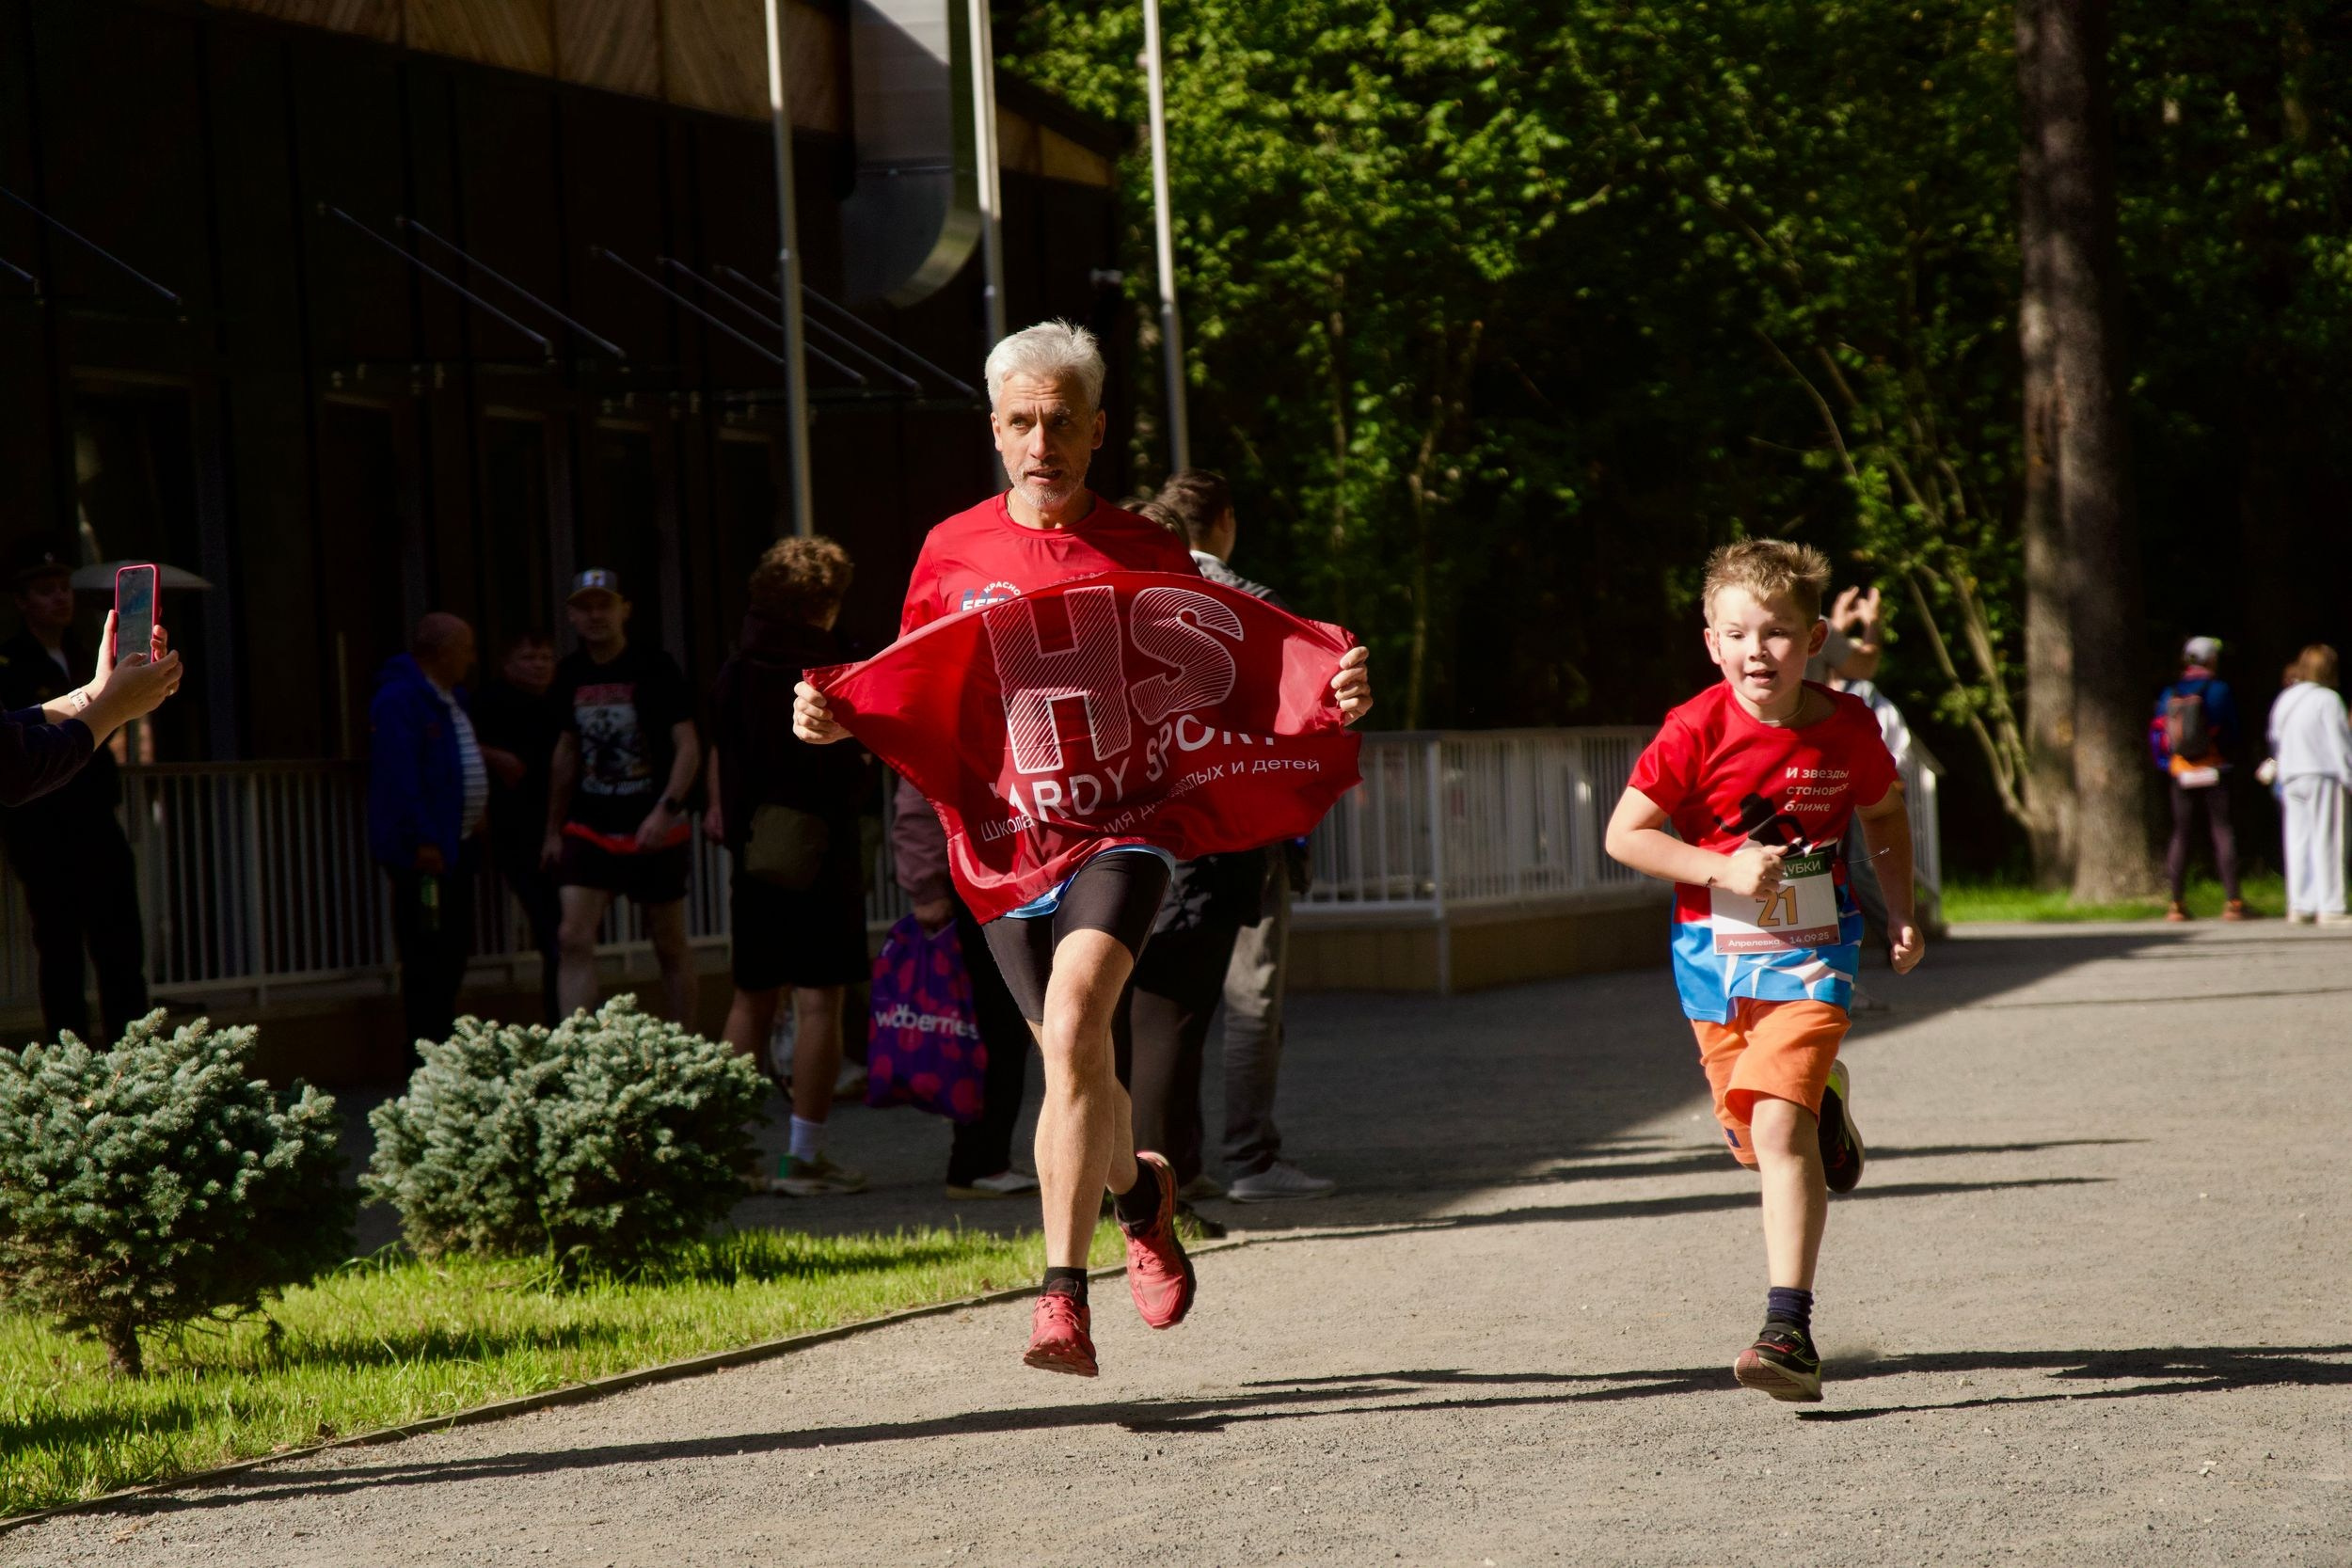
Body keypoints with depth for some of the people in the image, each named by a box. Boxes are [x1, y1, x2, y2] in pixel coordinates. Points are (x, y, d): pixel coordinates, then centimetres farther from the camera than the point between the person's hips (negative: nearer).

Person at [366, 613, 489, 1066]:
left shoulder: (450, 698, 18)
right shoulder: (399, 701, -15)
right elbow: (400, 775, -22)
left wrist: (478, 812, 20)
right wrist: (421, 841, -25)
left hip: (457, 846, 10)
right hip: (425, 853, -10)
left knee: (451, 956, 13)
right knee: (427, 957, -7)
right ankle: (425, 1060, -5)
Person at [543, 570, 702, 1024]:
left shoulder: (655, 669, -7)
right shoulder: (571, 674, 6)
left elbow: (688, 746, -10)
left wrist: (666, 809, -24)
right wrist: (553, 829, 18)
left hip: (654, 832, -3)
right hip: (590, 830, 3)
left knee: (671, 948, 7)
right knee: (573, 939, -12)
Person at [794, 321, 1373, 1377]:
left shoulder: (1149, 555, 4)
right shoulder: (953, 553, 8)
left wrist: (1330, 698, -10)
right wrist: (831, 718, -5)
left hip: (1118, 826, -3)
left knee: (1074, 1025, -25)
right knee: (1073, 1059, 11)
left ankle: (1064, 1297, -25)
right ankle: (1137, 1192, 46)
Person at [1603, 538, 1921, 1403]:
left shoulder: (1848, 728, -6)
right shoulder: (1696, 732, -12)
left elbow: (1884, 815, 14)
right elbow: (1624, 834, -9)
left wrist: (1902, 911, 7)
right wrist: (1725, 870, -20)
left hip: (1808, 951, -2)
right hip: (1715, 951, 2)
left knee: (1779, 1126, -19)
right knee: (1753, 1134, 15)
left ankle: (1789, 1332, -22)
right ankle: (1823, 1101, 54)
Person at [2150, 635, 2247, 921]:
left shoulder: (2169, 694, 4)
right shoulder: (2219, 690, -6)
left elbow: (2157, 735, 5)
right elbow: (2232, 734, -2)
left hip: (2180, 772, 3)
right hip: (2214, 773, -3)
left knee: (2181, 834, 8)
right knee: (2223, 832, -1)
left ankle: (2176, 903, 6)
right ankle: (2232, 901, -6)